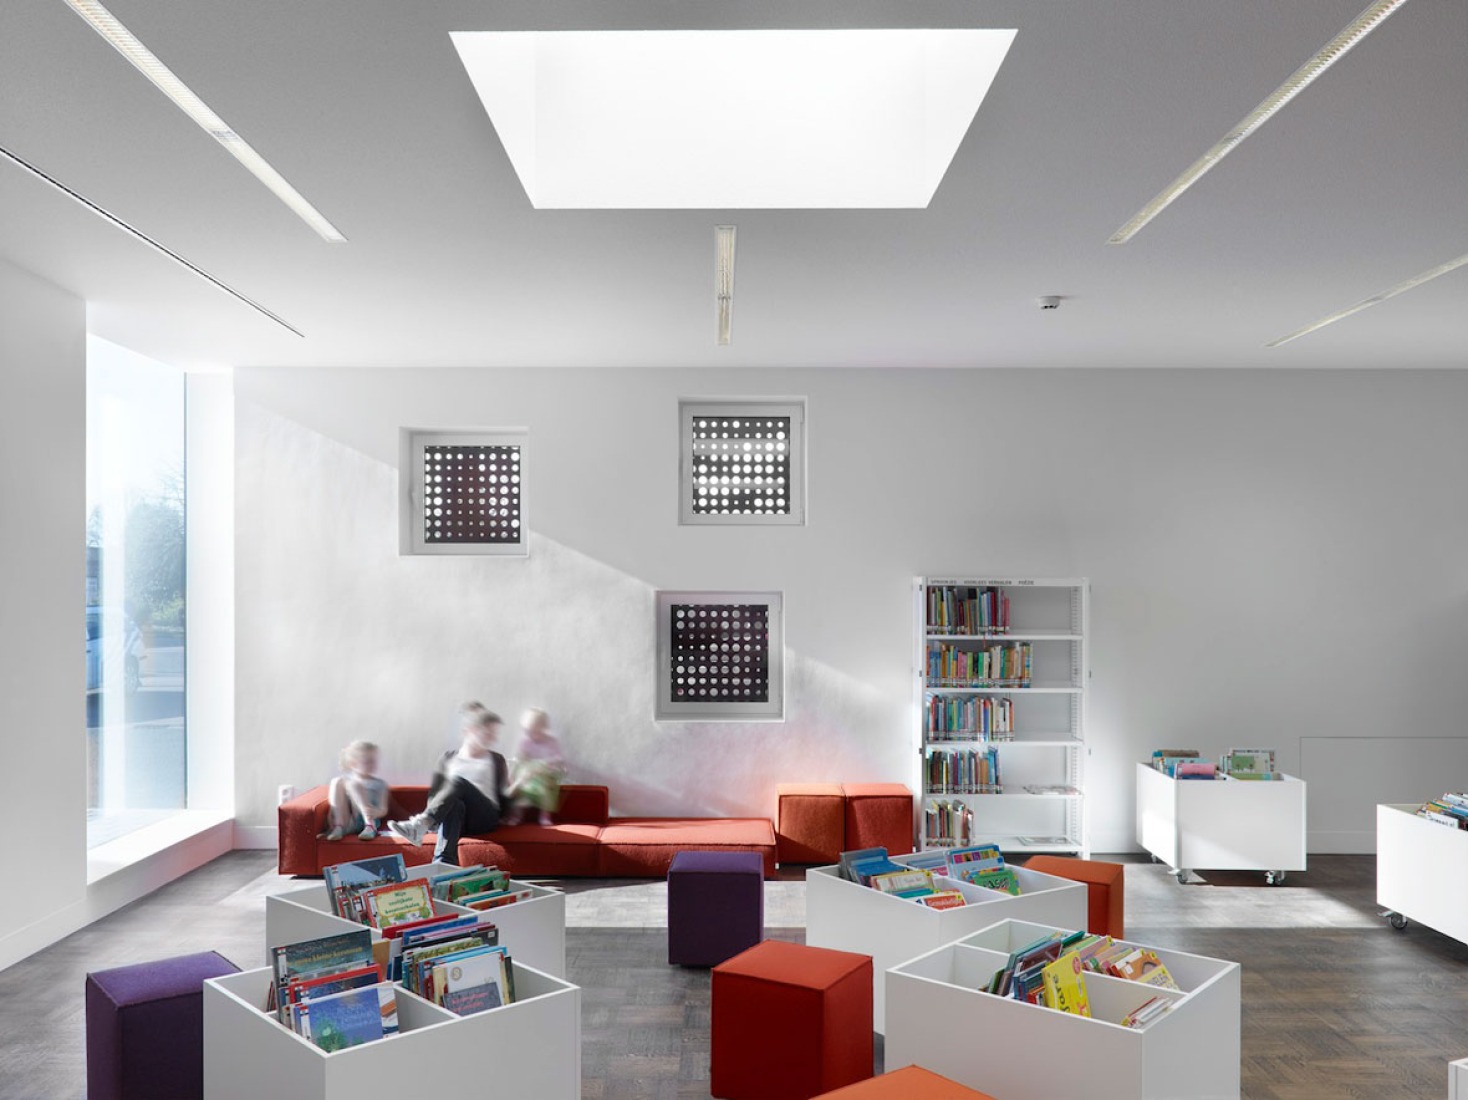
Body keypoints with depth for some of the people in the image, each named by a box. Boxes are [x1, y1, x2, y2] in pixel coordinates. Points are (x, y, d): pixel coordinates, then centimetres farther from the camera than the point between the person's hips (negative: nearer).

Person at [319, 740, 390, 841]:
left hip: (365, 820, -2)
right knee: (336, 782, -13)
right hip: (347, 823, 2)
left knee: (352, 784, -20)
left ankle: (370, 826, -30)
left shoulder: (379, 784, 12)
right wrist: (331, 824, -7)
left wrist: (375, 812, -24)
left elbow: (383, 810, 1)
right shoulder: (345, 779, 17)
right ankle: (339, 827, -28)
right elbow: (334, 803, 11)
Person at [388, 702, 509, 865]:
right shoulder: (449, 758, 19)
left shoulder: (496, 760, 19)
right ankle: (444, 863, -62)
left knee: (458, 782, -30)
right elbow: (434, 792, 12)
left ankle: (419, 826, -51)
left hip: (485, 817, 0)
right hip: (454, 811, 0)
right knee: (454, 804, -40)